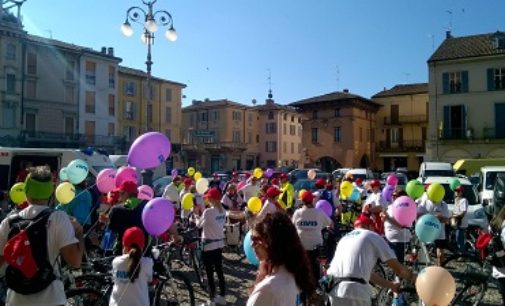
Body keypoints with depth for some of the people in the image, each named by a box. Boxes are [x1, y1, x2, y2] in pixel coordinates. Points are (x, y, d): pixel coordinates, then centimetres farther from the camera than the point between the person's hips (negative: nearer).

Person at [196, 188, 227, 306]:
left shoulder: (208, 211, -19)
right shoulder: (222, 211, 3)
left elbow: (199, 224, -5)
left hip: (209, 245, -8)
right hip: (220, 243, 8)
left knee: (210, 274, 2)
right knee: (219, 271, 17)